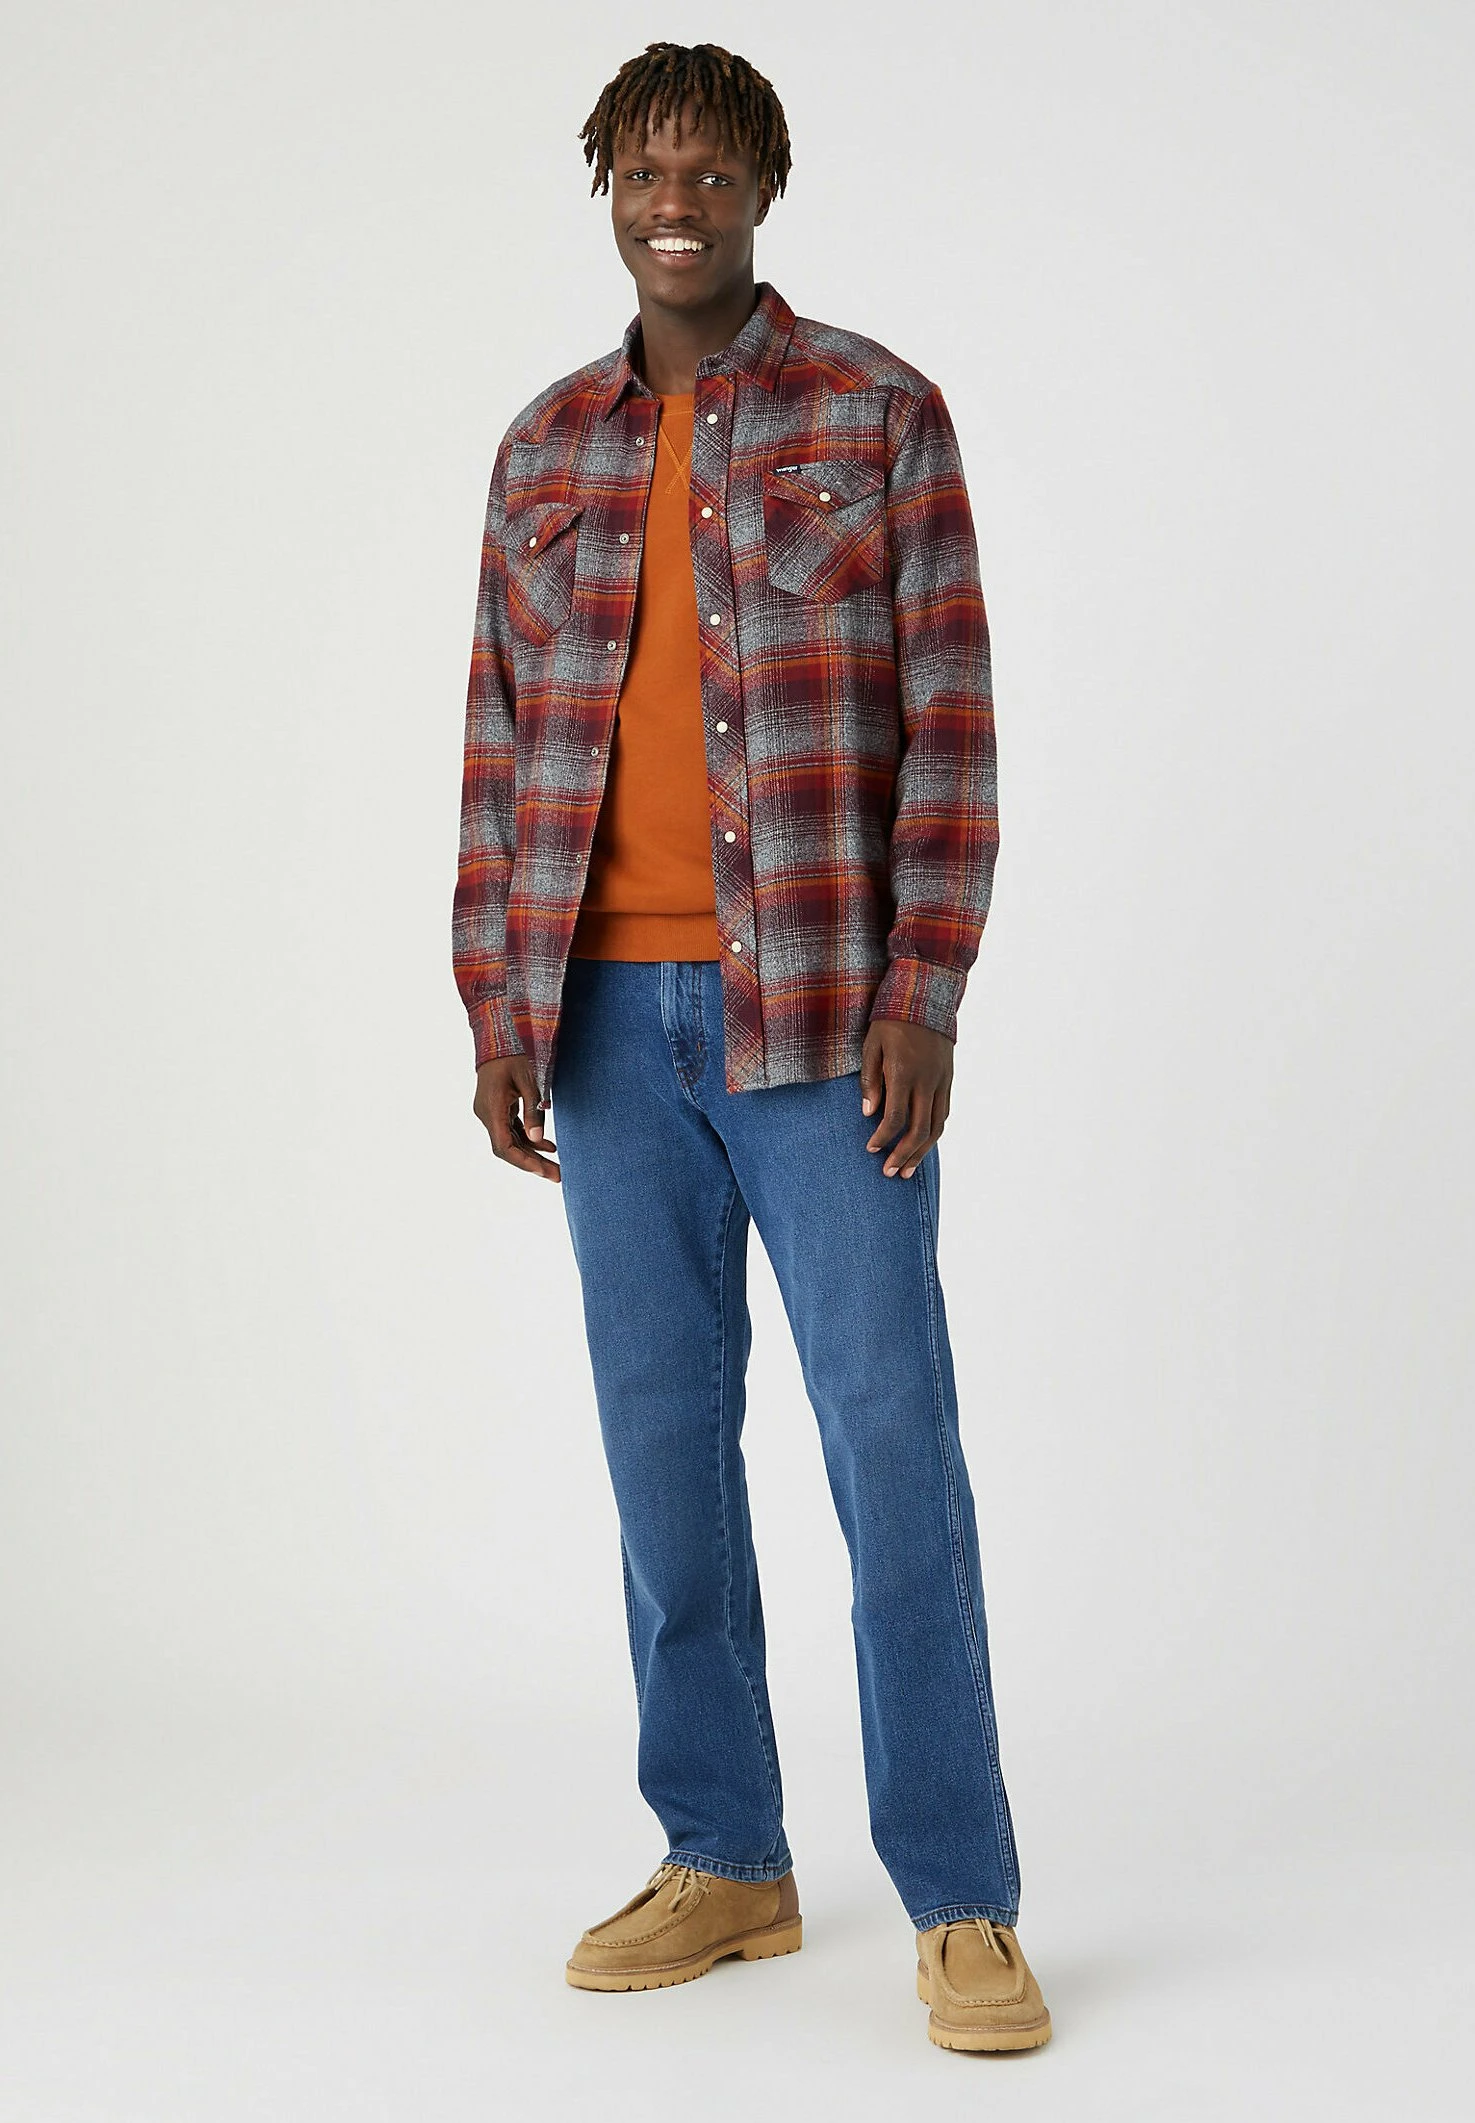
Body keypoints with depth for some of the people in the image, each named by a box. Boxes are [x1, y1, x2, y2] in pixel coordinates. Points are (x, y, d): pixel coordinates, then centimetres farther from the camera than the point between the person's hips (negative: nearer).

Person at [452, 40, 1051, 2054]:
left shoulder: (879, 412, 0)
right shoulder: (545, 449, 12)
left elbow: (949, 717, -4)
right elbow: (501, 741, 12)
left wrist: (924, 993, -12)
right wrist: (495, 1008, 5)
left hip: (818, 1012, -4)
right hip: (613, 1019, 5)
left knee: (892, 1437, -5)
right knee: (664, 1442, 9)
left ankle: (963, 1904, 3)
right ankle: (724, 1862, 21)